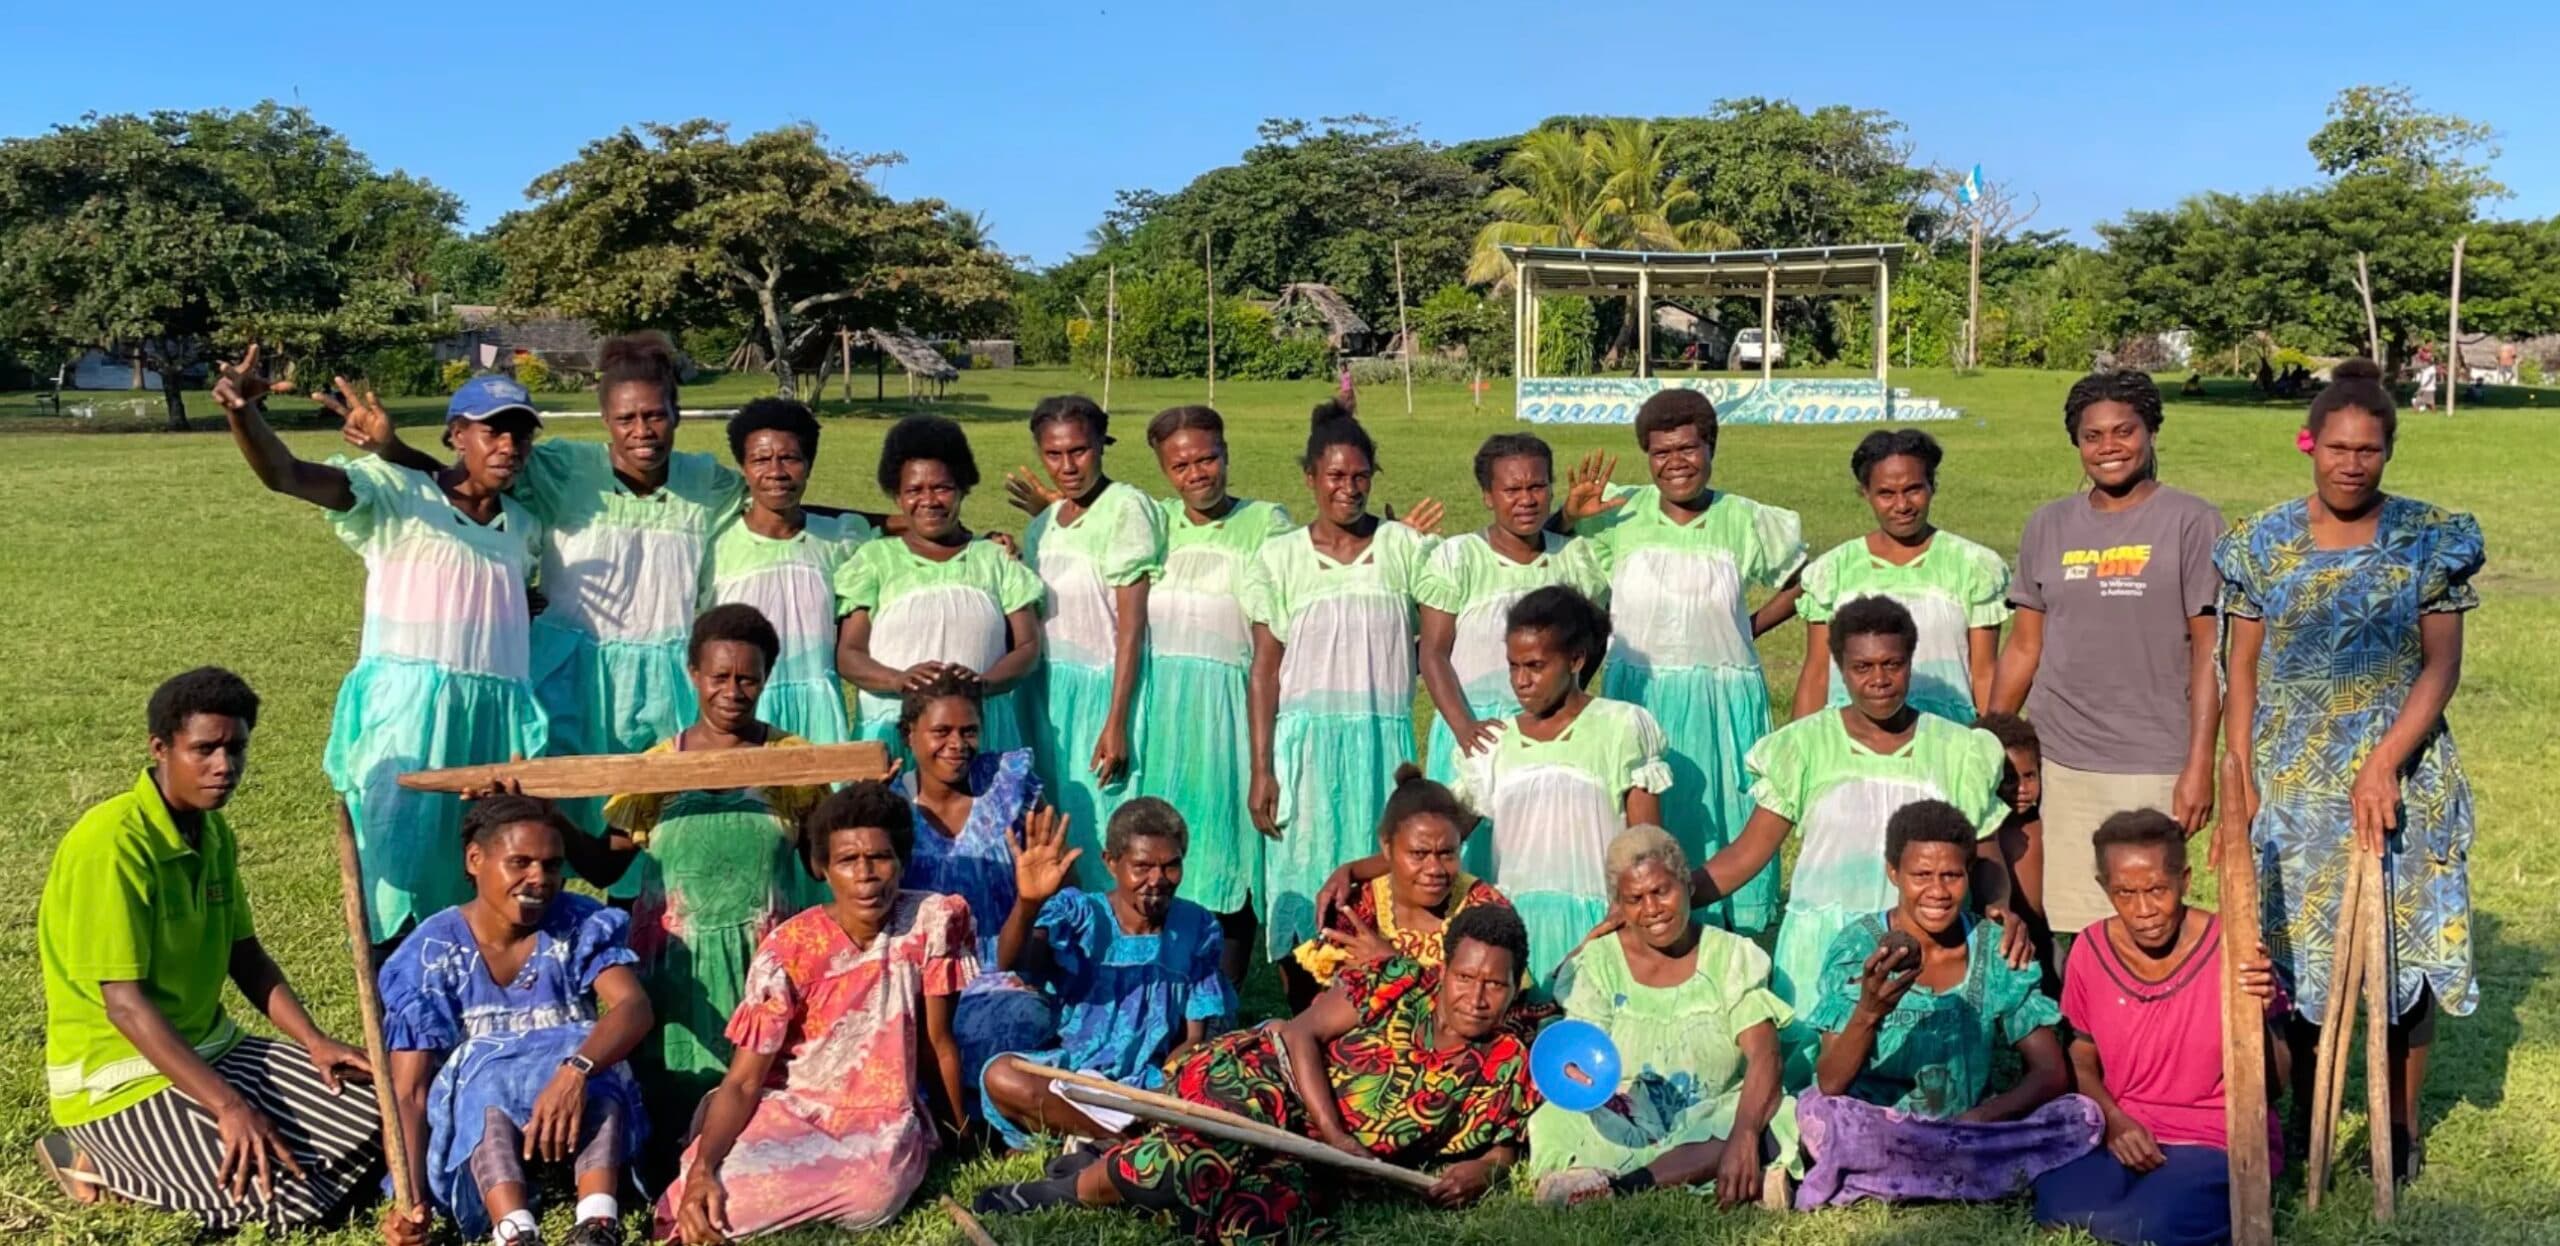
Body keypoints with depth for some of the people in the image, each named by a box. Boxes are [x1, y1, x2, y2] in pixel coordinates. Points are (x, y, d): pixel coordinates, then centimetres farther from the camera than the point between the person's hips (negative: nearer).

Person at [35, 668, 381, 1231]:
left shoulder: (215, 832, 5)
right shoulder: (113, 843, -22)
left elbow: (245, 955, 12)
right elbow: (125, 1002, -25)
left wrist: (315, 1042, -3)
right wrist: (229, 1106, -30)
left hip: (208, 1049, 8)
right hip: (121, 1075, -8)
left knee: (368, 1127, 0)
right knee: (290, 1200, -21)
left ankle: (157, 1155, 10)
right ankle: (97, 1158, -1)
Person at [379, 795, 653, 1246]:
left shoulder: (582, 927, -5)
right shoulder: (430, 954, -6)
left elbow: (635, 1006, -23)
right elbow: (407, 1091, -12)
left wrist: (575, 1069, -44)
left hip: (582, 1112, 0)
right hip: (468, 1126, 0)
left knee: (588, 1052, -31)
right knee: (488, 1076, -33)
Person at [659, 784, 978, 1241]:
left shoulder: (933, 921, -9)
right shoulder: (788, 950, -12)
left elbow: (938, 1044, 2)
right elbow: (743, 1081, -12)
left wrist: (965, 1136, 11)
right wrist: (701, 1169, -30)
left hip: (884, 1118, 0)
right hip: (790, 1109, 0)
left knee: (876, 1194, -36)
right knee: (721, 1198, -31)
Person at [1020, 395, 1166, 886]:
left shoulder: (1126, 508, -9)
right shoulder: (1042, 525, 12)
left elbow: (1132, 623, -14)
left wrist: (1116, 722, -17)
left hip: (1107, 689, -6)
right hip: (1053, 697, 7)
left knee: (1109, 833, -6)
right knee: (1061, 830, 8)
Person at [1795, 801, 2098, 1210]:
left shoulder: (1996, 951, 0)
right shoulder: (1859, 948, -9)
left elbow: (2051, 1073, -3)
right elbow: (1830, 1086, -17)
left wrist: (1978, 1119, -20)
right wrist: (1868, 1013, -36)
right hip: (1876, 1133, -3)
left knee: (2082, 1114, -20)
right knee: (1816, 1111, -34)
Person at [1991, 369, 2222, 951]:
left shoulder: (2190, 522, 1)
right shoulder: (2049, 526, 12)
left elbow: (2209, 651, -3)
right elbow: (2023, 648, 15)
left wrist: (2200, 765, -9)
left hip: (2155, 768, -3)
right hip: (2061, 765, 3)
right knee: (2070, 931, 2)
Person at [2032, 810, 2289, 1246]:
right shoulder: (2091, 950, -1)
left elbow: (2272, 1086, -8)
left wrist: (2256, 1018, -28)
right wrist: (2113, 1122, -9)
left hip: (2219, 1144, -1)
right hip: (2120, 1136, 2)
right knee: (2057, 1205, -30)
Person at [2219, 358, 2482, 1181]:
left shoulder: (2430, 541, -4)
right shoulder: (2264, 542, 0)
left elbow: (2442, 665, -6)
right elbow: (2243, 668, 2)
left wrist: (2384, 763, -17)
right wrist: (2239, 783, -4)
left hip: (2401, 782, -1)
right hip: (2292, 788, 1)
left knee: (2404, 953, 6)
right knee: (2295, 957, 8)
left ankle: (2401, 1127, 24)